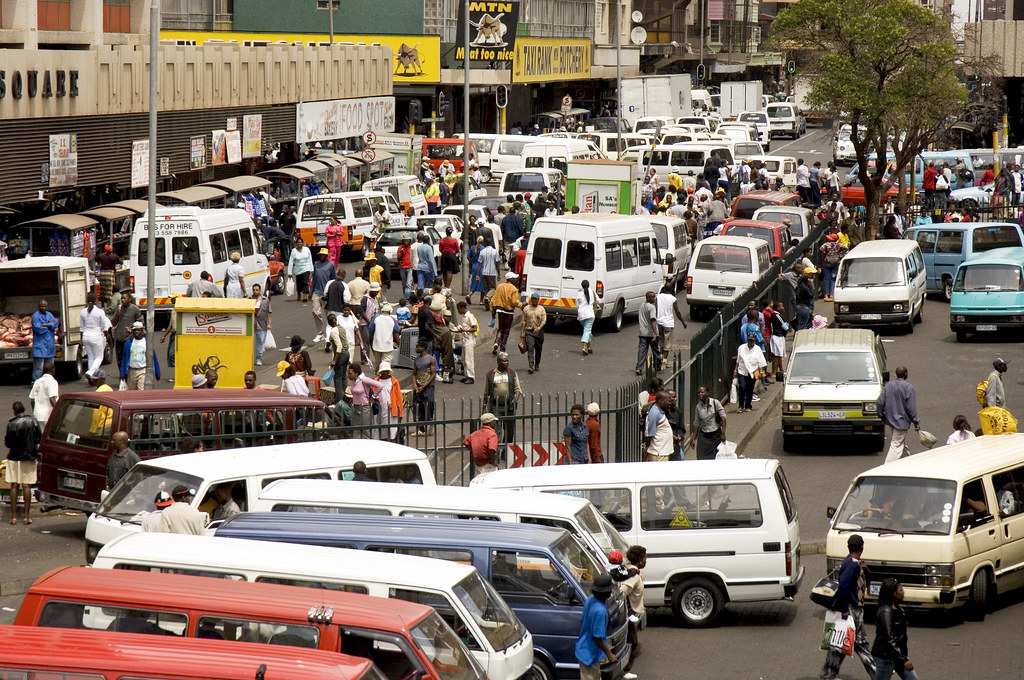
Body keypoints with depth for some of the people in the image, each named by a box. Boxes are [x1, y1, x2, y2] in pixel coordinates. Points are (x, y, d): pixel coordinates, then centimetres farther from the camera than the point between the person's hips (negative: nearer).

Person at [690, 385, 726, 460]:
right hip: (703, 436, 3)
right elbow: (696, 423, 11)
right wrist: (694, 439, 10)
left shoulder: (715, 403, -7)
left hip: (715, 434, -3)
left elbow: (723, 418, -7)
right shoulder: (698, 407, 4)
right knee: (701, 458, -8)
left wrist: (723, 434, -13)